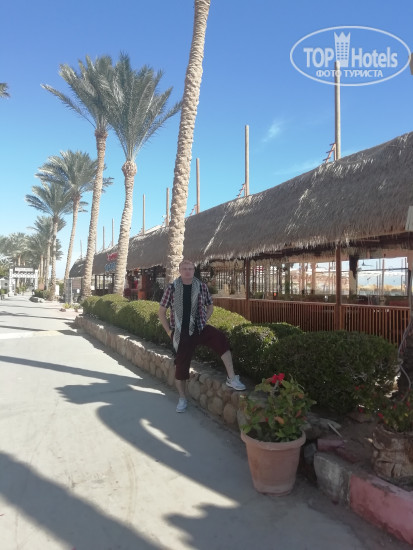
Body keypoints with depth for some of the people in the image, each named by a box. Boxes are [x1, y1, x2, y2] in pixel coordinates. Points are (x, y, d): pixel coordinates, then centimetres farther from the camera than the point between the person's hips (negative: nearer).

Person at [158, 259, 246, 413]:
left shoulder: (201, 287, -1)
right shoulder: (172, 288, -5)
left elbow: (210, 306, 14)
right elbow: (161, 312, 2)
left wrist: (203, 322, 3)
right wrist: (169, 331, -2)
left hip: (200, 329, 1)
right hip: (181, 333, 0)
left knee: (221, 338, -27)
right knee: (181, 365, 4)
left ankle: (232, 379, -23)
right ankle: (182, 399, 27)